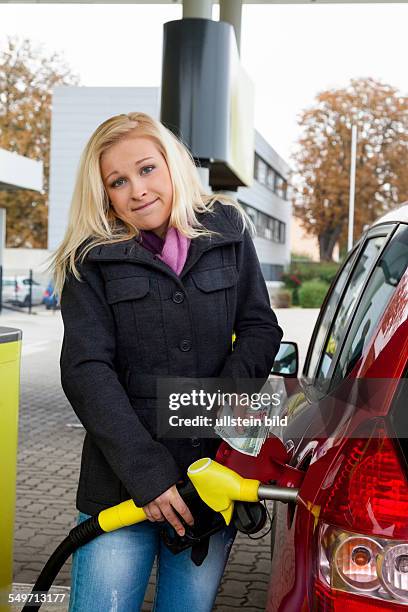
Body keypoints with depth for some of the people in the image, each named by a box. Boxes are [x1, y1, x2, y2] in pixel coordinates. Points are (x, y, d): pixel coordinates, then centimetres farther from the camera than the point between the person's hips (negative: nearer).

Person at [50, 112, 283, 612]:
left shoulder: (227, 232, 6)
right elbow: (86, 372, -9)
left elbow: (260, 327, 7)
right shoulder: (93, 259, -2)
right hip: (120, 484, -2)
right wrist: (146, 473, -17)